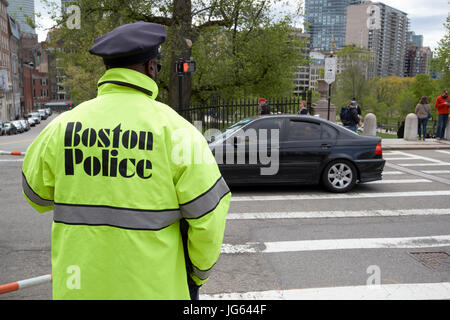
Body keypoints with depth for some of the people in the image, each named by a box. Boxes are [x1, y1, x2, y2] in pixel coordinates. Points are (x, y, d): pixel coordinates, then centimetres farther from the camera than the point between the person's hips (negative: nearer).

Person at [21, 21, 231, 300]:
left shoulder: (64, 125, -5)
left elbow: (37, 195, 10)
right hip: (153, 286, -2)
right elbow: (208, 213, -13)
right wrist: (200, 274, 3)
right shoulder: (173, 129, -15)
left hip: (78, 286, 3)